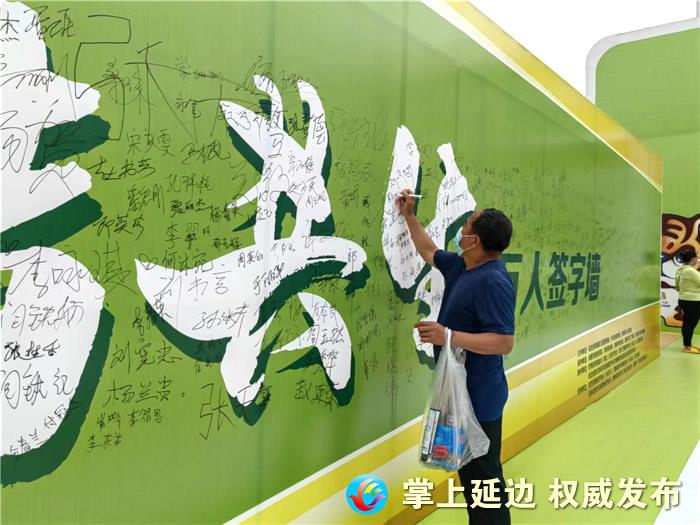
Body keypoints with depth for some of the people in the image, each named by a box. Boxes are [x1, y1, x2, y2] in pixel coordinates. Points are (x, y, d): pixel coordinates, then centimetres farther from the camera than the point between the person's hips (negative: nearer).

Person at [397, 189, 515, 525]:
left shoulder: (492, 281, -24)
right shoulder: (459, 266, 4)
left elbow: (504, 342, -27)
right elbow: (429, 252, 24)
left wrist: (448, 336, -31)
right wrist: (408, 216, 26)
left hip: (477, 396, -10)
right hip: (460, 390, 10)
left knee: (483, 475, 2)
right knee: (470, 471, 22)